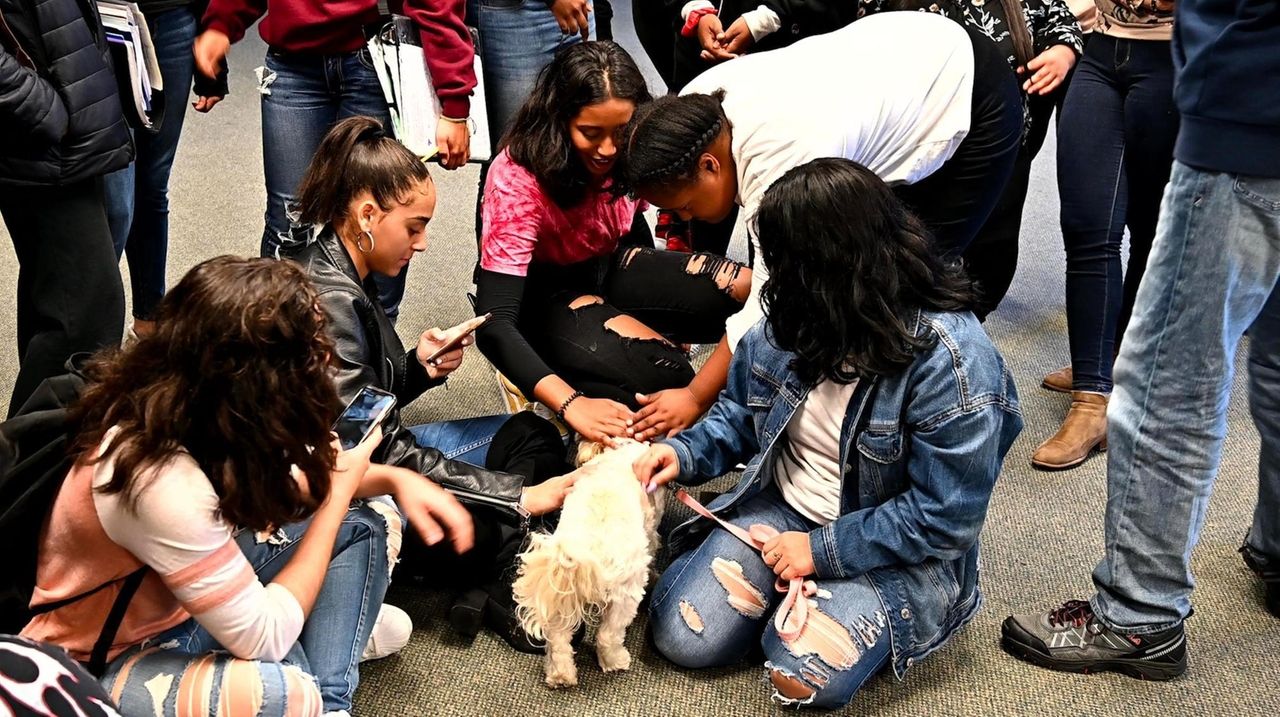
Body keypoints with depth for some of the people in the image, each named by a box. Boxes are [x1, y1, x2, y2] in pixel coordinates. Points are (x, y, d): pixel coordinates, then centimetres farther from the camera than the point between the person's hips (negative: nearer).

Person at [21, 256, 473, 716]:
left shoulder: (186, 403, -13)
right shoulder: (161, 480, -36)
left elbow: (285, 475, 10)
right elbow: (265, 637, -28)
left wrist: (392, 479, -6)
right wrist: (338, 492, -20)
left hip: (189, 596, 9)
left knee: (368, 527, 3)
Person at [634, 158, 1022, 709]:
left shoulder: (953, 363, -25)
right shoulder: (788, 321, -6)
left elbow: (944, 517, -21)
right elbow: (739, 415, 11)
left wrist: (823, 550, -21)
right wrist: (686, 453, -9)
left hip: (898, 552, -5)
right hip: (783, 508, 5)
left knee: (803, 674, -26)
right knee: (683, 637, -10)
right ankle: (795, 591, 15)